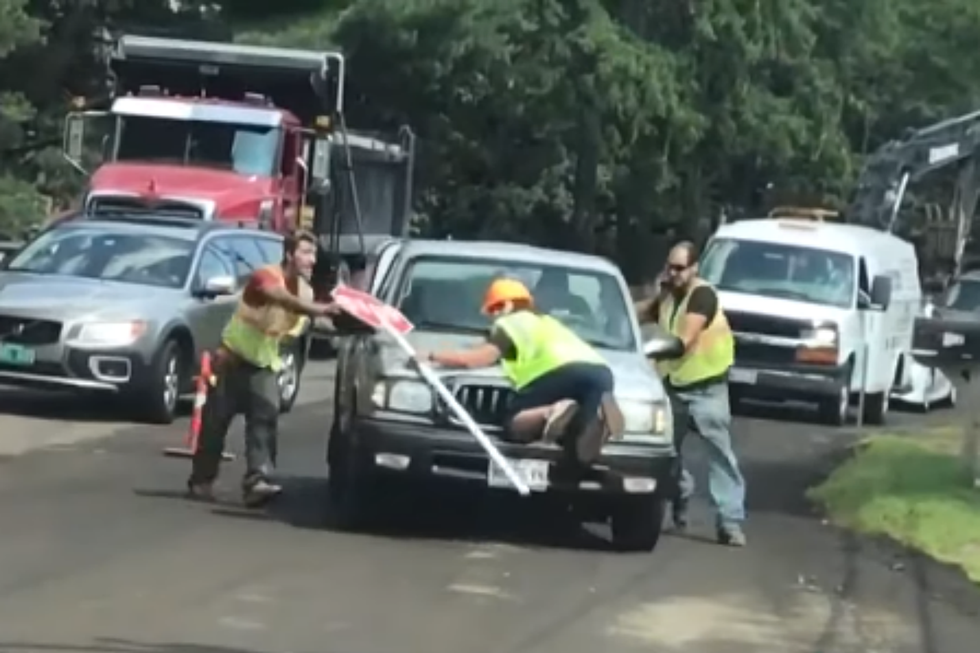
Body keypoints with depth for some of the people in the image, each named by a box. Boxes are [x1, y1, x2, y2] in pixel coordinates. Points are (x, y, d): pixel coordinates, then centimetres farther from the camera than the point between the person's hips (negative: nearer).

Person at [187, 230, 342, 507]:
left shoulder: (304, 289, -1)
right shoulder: (266, 276, -25)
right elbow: (283, 299, -47)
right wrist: (319, 309, -60)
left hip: (265, 364, 5)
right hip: (234, 358, -5)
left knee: (266, 417, -15)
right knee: (215, 421, 3)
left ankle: (257, 480, -24)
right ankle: (201, 480, 18)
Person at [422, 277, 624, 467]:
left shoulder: (508, 324, 20)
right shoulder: (547, 321, 41)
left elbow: (478, 359, 8)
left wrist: (433, 357, 20)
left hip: (562, 370, -6)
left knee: (516, 424, 7)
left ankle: (555, 412, -25)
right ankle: (597, 415, -25)